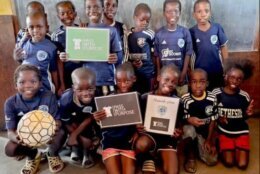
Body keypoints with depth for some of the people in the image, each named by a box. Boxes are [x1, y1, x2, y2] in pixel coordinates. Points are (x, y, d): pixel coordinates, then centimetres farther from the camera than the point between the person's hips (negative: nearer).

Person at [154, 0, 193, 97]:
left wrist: (183, 74, -6)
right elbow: (157, 56, 0)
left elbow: (188, 54, -2)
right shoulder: (159, 34, -3)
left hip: (180, 75, 0)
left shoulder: (185, 32, -4)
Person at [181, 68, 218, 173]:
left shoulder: (212, 98, -10)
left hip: (205, 132, 2)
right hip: (190, 128, -2)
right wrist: (189, 120, -40)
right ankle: (190, 156, -8)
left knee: (212, 161, -10)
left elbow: (213, 120, -2)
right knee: (189, 129, -38)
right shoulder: (185, 99, -20)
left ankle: (198, 147, 24)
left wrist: (209, 140, -3)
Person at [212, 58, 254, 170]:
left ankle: (237, 148, 22)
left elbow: (243, 117, 3)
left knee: (242, 164, -8)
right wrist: (218, 118, -20)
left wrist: (248, 114, -19)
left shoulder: (244, 96, -9)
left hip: (241, 132, 1)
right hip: (225, 132, -1)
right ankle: (222, 146, 18)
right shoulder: (216, 93, -12)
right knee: (229, 163, -12)